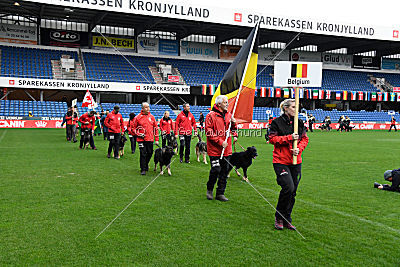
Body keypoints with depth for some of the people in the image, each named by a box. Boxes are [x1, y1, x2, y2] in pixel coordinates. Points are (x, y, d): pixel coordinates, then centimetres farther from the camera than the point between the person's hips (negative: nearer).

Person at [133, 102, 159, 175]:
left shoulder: (152, 117, 7)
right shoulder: (138, 117, -2)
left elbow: (155, 128, 12)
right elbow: (134, 128, 7)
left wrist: (156, 139, 8)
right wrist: (138, 134, -10)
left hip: (150, 139, 3)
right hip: (141, 139, -3)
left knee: (150, 153, 12)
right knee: (143, 154, -6)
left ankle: (146, 164, 38)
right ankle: (143, 169, 2)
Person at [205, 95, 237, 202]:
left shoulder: (228, 115, 12)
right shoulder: (211, 116, -7)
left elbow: (233, 128, 24)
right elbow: (209, 132, -13)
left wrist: (234, 135, 2)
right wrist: (220, 142, -17)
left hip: (226, 149, 6)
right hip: (215, 149, -6)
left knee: (225, 171, 7)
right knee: (216, 170, -8)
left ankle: (220, 193, 17)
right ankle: (209, 189, 18)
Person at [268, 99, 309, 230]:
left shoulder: (299, 123, 10)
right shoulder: (277, 122, -3)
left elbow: (305, 139, 13)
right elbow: (272, 138, -7)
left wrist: (299, 148, -6)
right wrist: (289, 138, -14)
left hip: (296, 162, 5)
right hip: (281, 161, -5)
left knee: (293, 191, 7)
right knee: (288, 187, -18)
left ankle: (287, 220, 21)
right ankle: (279, 217, 2)